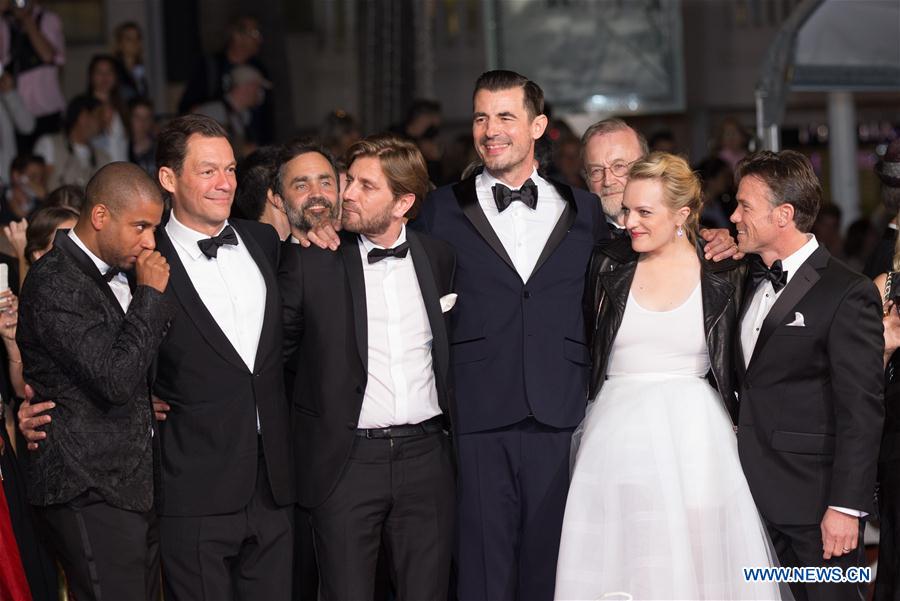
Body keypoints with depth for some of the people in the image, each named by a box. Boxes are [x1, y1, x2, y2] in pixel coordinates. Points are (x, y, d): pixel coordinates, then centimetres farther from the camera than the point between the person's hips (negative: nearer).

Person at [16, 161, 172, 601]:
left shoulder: (117, 275, 14)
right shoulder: (54, 283, -15)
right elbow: (115, 379, -23)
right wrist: (149, 295, -15)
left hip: (133, 486, 9)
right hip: (89, 494, -9)